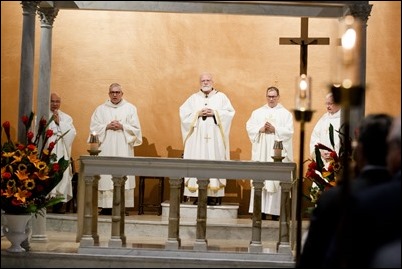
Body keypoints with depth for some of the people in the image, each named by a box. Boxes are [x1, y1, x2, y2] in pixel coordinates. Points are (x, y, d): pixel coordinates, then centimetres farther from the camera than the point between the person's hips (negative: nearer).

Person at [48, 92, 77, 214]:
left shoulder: (66, 118, 17)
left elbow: (72, 133, 3)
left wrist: (58, 122, -2)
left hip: (61, 153, 1)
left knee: (62, 173, -12)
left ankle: (60, 202, -12)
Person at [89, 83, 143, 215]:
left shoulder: (130, 108, 10)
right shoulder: (101, 109, 13)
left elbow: (136, 129, 5)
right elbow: (94, 128, 6)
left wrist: (122, 127, -8)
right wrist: (107, 126, -8)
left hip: (123, 150, -1)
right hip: (106, 149, 1)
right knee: (106, 177, -6)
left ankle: (122, 206, -6)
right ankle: (106, 206, -4)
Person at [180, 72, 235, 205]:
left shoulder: (221, 97, 10)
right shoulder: (193, 98, 13)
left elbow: (230, 113, 1)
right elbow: (183, 112, 4)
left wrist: (214, 113, -11)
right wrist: (198, 113, -9)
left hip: (215, 138, -1)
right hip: (197, 138, 1)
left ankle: (214, 195, -5)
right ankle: (198, 194, -5)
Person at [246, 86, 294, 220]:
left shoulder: (286, 113, 6)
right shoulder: (257, 112, 14)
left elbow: (289, 131, -4)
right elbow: (249, 127, 4)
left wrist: (274, 129, -15)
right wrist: (261, 129, -13)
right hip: (261, 152, 2)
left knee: (276, 179, -6)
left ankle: (275, 210, -3)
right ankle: (260, 209, 0)